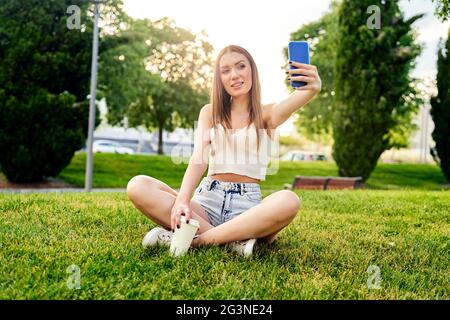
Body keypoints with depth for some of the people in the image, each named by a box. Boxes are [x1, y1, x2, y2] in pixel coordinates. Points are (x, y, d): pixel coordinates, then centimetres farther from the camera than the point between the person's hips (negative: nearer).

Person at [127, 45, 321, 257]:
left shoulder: (266, 113, 7)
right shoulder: (210, 112, 12)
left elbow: (289, 105, -18)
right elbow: (199, 159, -4)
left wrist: (312, 89, -43)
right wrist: (182, 200, -23)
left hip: (247, 202, -2)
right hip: (208, 198, 2)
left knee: (288, 201, -35)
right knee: (138, 186, -22)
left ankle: (196, 240, -27)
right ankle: (233, 239, -27)